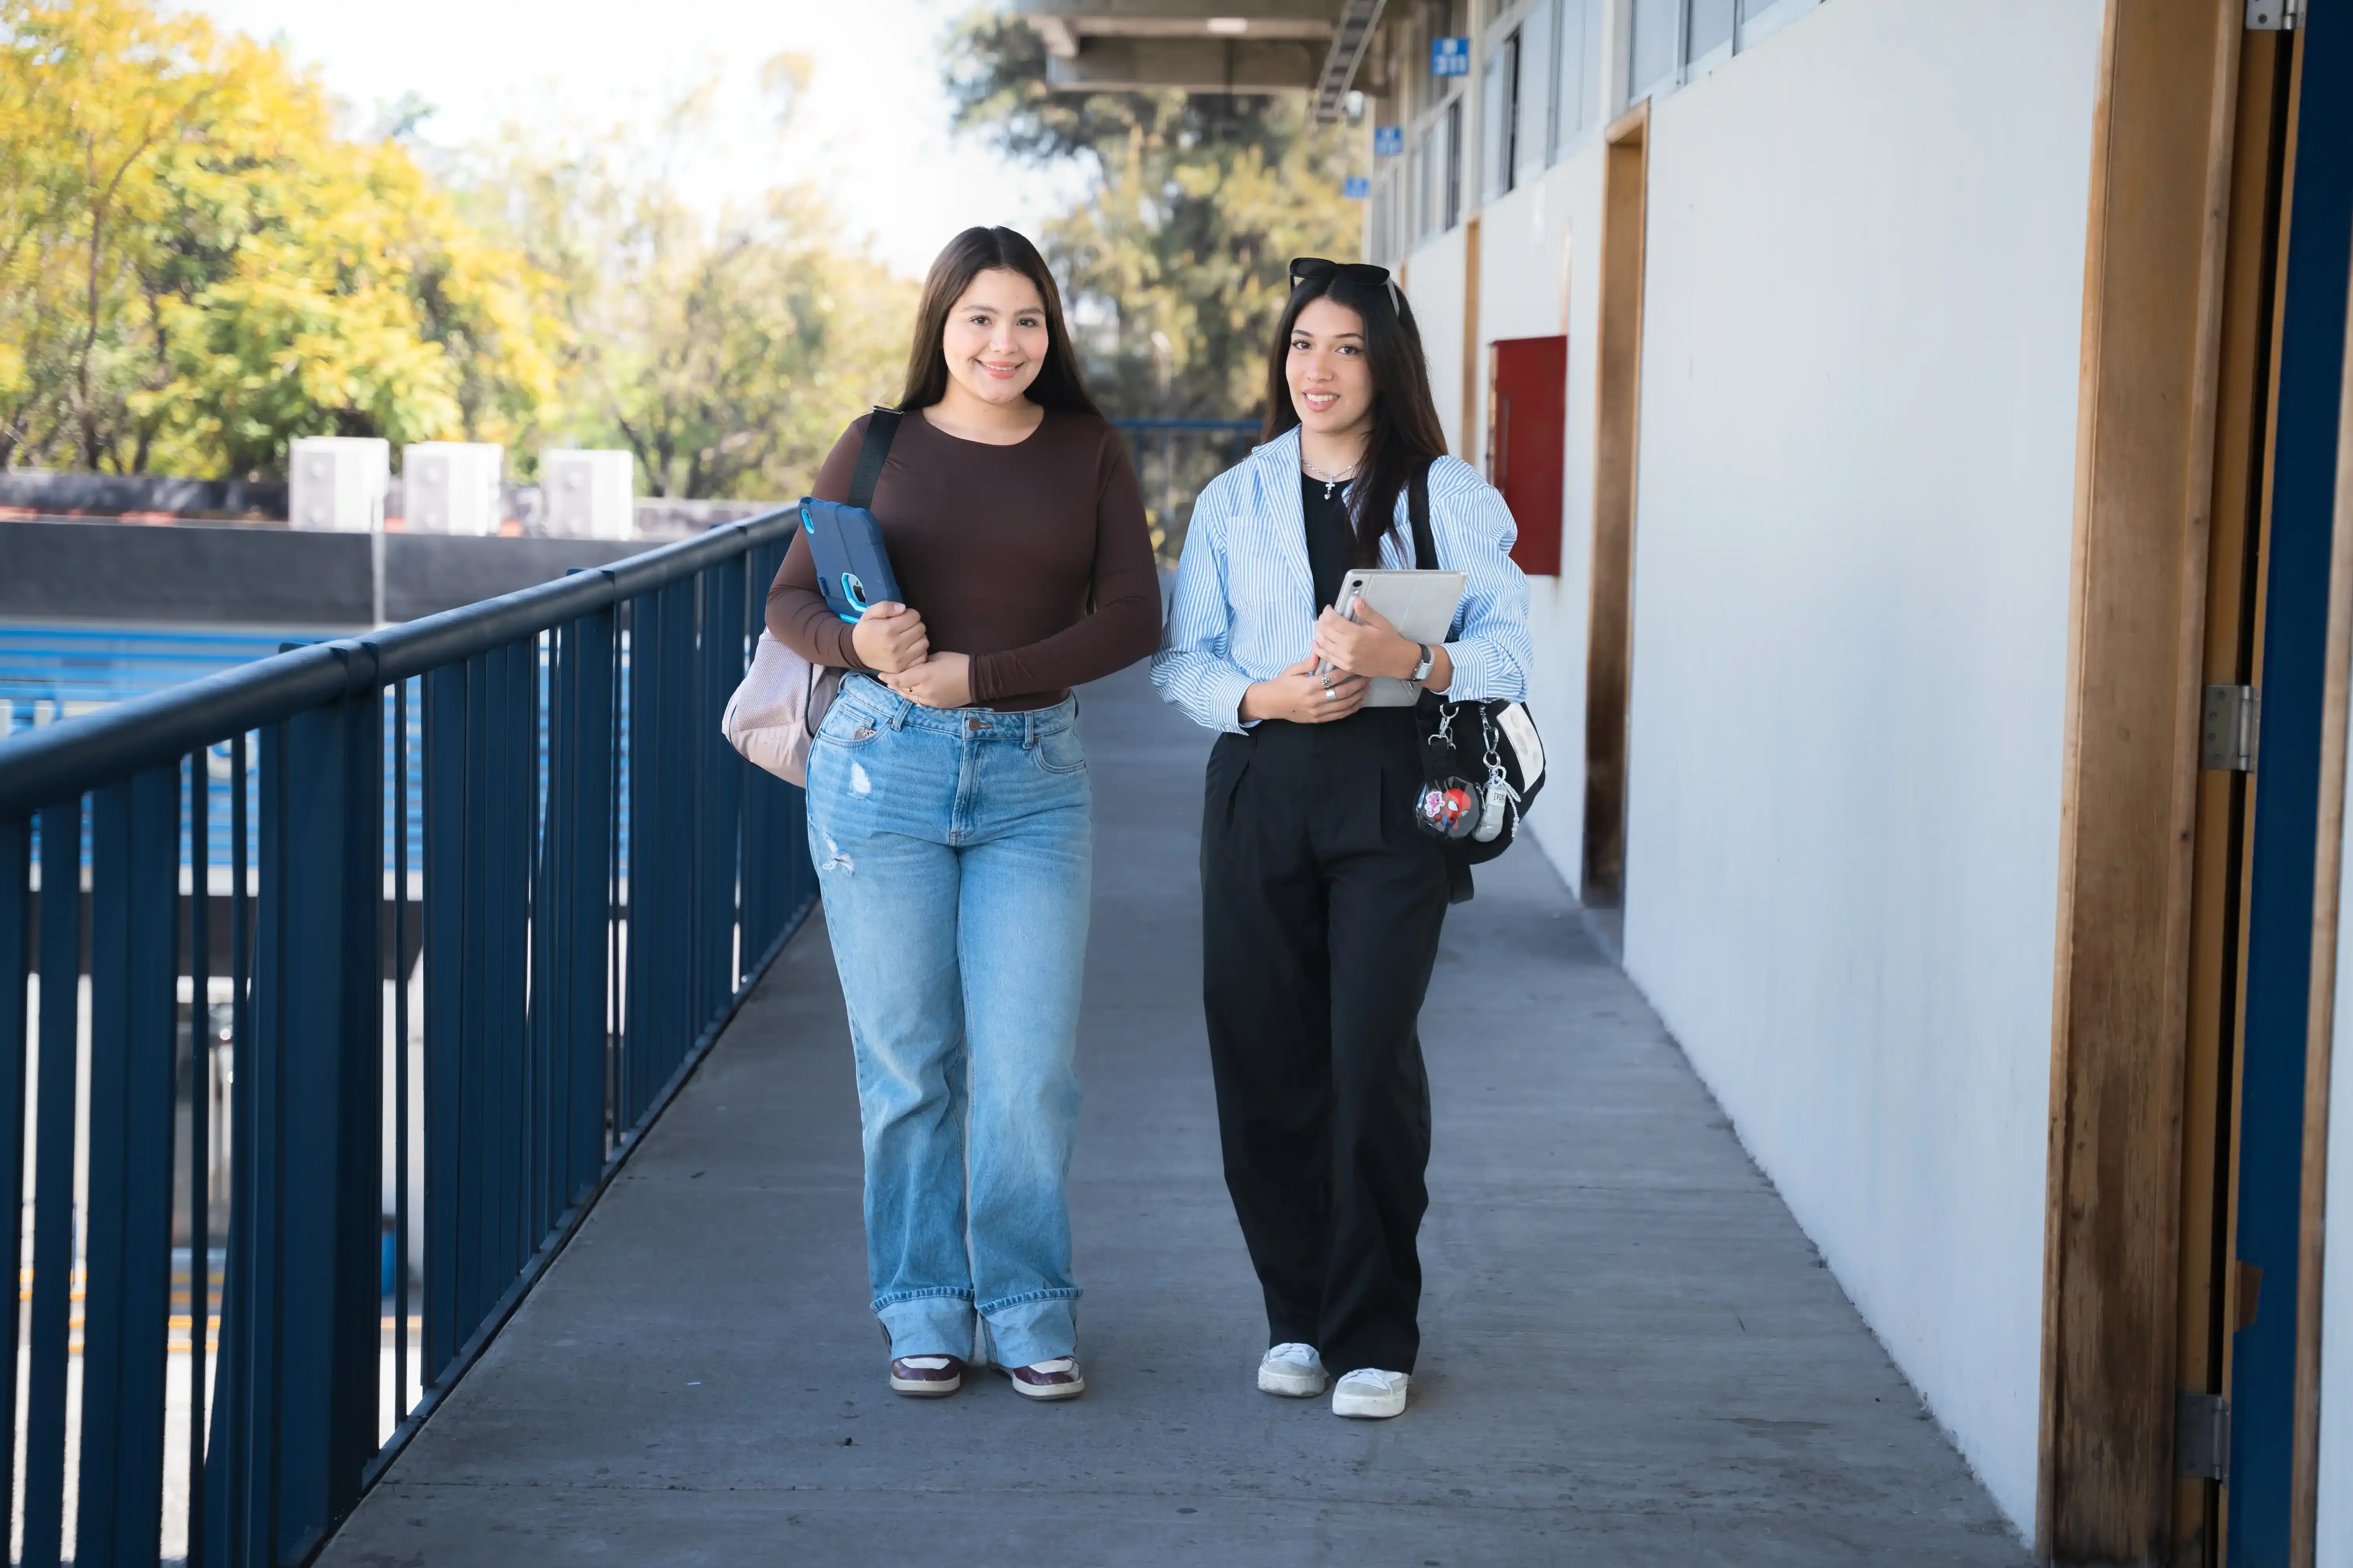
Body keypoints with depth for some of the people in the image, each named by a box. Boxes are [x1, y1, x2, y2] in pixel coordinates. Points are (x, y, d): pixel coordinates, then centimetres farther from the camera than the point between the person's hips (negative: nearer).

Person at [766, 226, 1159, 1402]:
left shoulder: (1091, 454, 6)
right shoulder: (878, 447, 5)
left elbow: (1133, 619, -3)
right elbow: (789, 603, 7)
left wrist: (977, 675, -13)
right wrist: (858, 644, -16)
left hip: (1033, 782, 0)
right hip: (882, 767, 0)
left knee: (1030, 1067, -3)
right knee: (904, 1062, 5)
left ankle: (1029, 1314, 11)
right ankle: (923, 1313, 16)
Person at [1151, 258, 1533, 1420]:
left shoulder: (1448, 496, 5)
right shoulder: (1234, 500, 13)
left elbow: (1509, 650, -2)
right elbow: (1181, 655, 9)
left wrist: (1406, 658, -20)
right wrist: (1264, 696, -10)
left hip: (1392, 794, -3)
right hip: (1260, 789, 3)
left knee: (1372, 1062, -7)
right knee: (1264, 1061, 3)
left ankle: (1375, 1337, 5)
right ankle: (1297, 1317, 18)